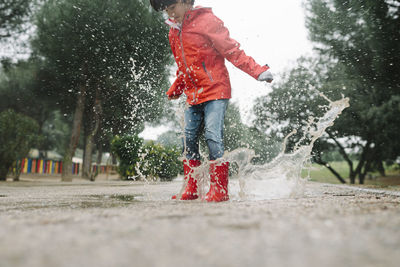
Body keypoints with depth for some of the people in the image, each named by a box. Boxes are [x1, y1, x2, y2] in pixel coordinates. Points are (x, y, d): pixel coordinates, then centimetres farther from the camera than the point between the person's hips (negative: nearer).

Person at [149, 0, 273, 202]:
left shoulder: (207, 21, -7)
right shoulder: (174, 31, 15)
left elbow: (232, 50, -10)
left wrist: (258, 71, -18)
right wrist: (174, 91, 32)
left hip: (215, 91, -7)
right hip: (193, 96, 7)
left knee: (213, 135, -16)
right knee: (189, 139, 6)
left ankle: (219, 190, -8)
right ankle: (190, 190, 16)